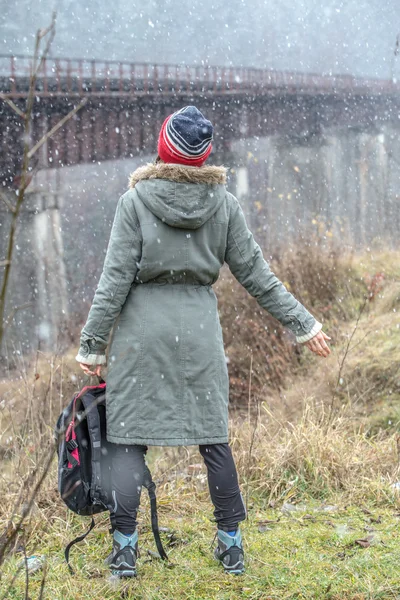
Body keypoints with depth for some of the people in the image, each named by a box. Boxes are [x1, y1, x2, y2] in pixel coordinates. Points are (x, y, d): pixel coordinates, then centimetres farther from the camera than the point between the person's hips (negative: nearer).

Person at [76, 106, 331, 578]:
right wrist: (302, 324, 13)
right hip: (199, 326, 2)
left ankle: (125, 548, 4)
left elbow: (116, 278, -8)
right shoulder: (223, 203, 1)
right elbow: (254, 273, 4)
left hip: (142, 326, -2)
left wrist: (92, 343, -3)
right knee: (213, 436, 10)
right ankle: (231, 544, 17)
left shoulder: (135, 201, -6)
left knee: (129, 437, 5)